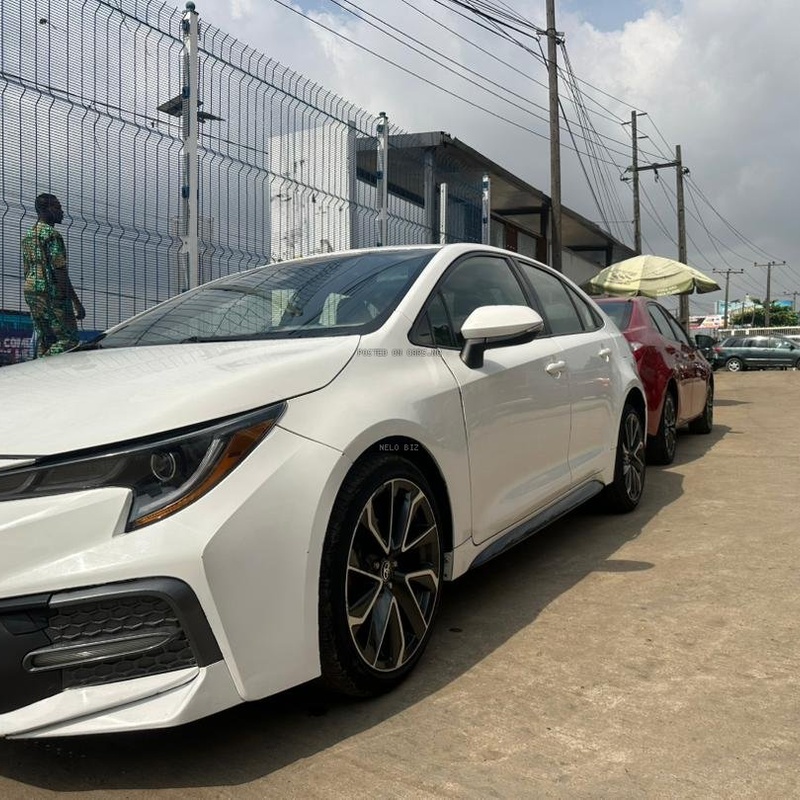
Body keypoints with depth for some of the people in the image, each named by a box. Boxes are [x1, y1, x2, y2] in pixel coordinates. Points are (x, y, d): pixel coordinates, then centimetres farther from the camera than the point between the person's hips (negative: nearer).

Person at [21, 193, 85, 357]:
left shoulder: (28, 236, 17)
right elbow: (60, 273, -18)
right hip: (51, 293, -9)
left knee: (45, 339, 10)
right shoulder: (52, 235, -12)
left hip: (30, 291, 9)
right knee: (69, 339, -8)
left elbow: (26, 271, 20)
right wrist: (77, 303, -18)